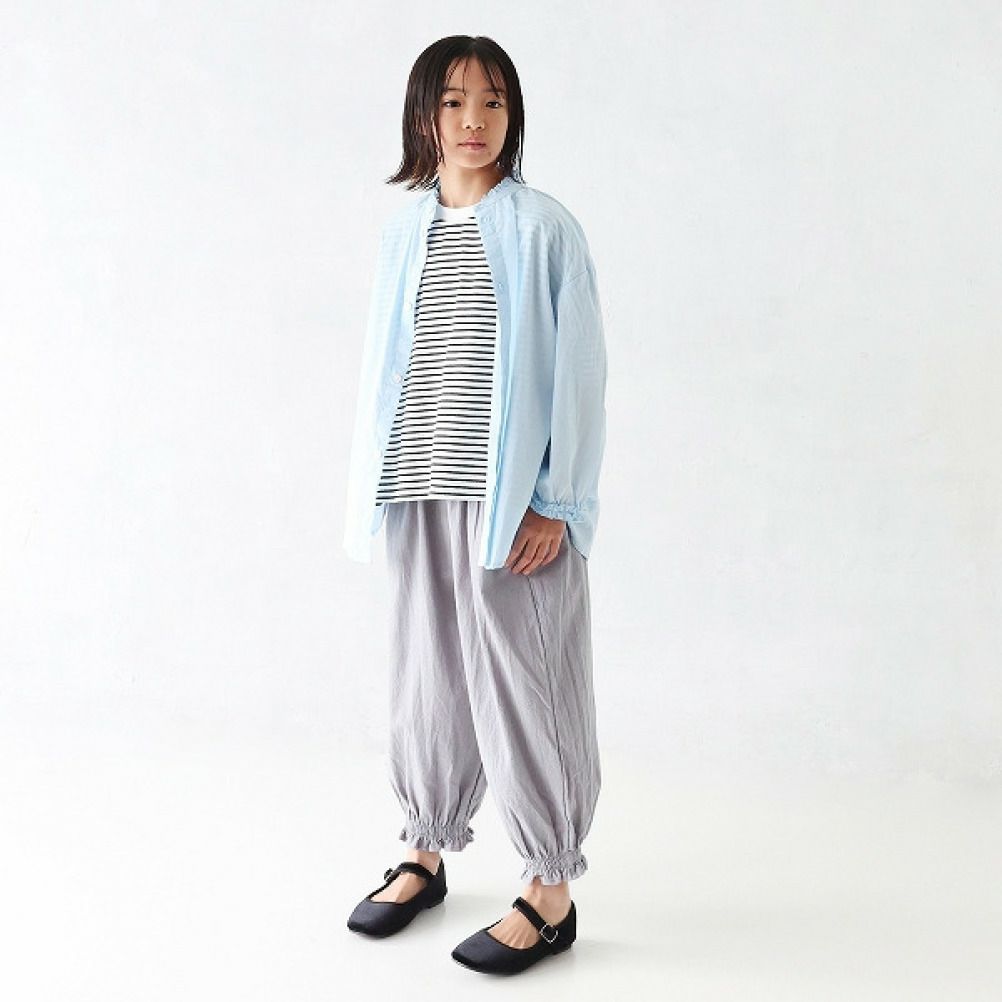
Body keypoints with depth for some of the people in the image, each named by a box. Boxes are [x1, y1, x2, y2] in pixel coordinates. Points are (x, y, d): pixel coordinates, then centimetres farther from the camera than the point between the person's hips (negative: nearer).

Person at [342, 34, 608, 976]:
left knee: (519, 680, 1)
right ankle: (426, 853, 33)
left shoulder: (543, 228, -4)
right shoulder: (402, 230, 10)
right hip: (420, 494, 5)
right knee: (428, 674, 14)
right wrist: (374, 488, 9)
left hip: (514, 501, -4)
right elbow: (381, 364, 12)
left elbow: (575, 369, -6)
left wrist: (555, 503, -10)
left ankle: (551, 890, 17)